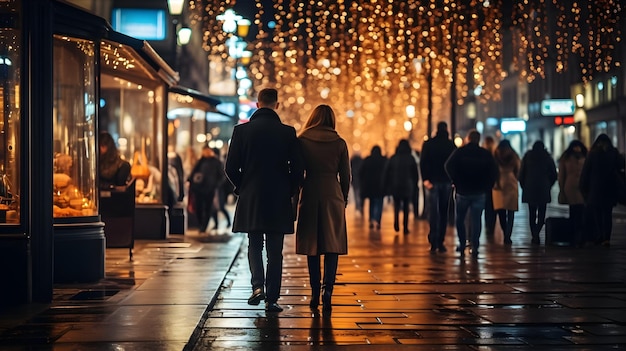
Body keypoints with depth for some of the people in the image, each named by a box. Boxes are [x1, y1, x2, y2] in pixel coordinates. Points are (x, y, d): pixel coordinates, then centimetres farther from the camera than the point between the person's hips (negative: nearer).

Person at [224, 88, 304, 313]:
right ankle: (272, 299, 8)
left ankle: (257, 286, -5)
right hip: (279, 201, -1)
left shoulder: (241, 130, -3)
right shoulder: (287, 132, -5)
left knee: (254, 246, 16)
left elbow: (231, 168, -4)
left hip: (250, 200, 1)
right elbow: (297, 169, -4)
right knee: (275, 251, 7)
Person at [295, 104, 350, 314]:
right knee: (332, 245, 1)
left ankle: (315, 294, 11)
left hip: (310, 195, 0)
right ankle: (327, 289, -16)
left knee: (312, 245, 8)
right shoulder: (339, 143, 1)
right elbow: (345, 176, 4)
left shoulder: (302, 141, 0)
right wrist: (344, 199, 16)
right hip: (333, 196, 0)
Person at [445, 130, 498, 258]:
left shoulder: (460, 152, -2)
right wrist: (487, 186, 4)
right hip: (479, 193, 1)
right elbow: (494, 172, 0)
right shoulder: (486, 154, 4)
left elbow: (449, 166, -15)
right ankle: (474, 248, -3)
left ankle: (462, 246, 6)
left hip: (462, 191, -1)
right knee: (476, 221, 4)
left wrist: (456, 182, -8)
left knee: (460, 220, 12)